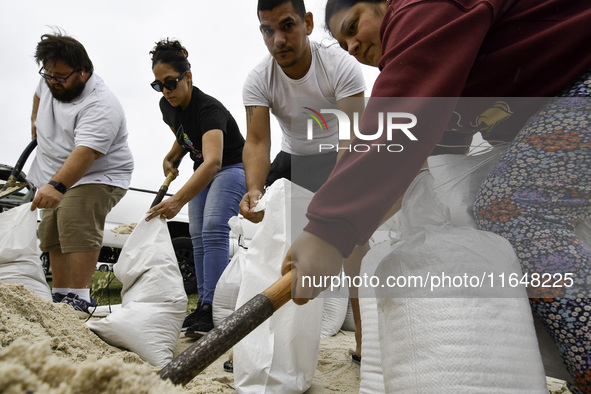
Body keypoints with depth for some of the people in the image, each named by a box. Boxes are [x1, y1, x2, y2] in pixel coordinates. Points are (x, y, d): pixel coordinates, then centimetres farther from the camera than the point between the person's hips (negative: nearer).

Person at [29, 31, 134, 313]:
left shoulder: (100, 106, -27)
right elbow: (40, 94, 29)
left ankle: (79, 299, -21)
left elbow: (86, 153, -39)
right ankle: (60, 296, 16)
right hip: (57, 178, 9)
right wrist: (36, 120, 38)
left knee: (78, 229, -25)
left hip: (97, 177, -9)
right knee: (52, 236, 8)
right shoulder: (51, 81, 2)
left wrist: (56, 185, -49)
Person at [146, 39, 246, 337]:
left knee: (213, 229, -24)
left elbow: (213, 162, -48)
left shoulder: (209, 109, -32)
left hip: (232, 168, -8)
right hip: (202, 171, 8)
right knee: (198, 235, 2)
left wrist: (178, 199, -58)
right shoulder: (167, 106, -7)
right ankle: (203, 306, 9)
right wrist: (171, 158, -4)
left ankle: (212, 308, -21)